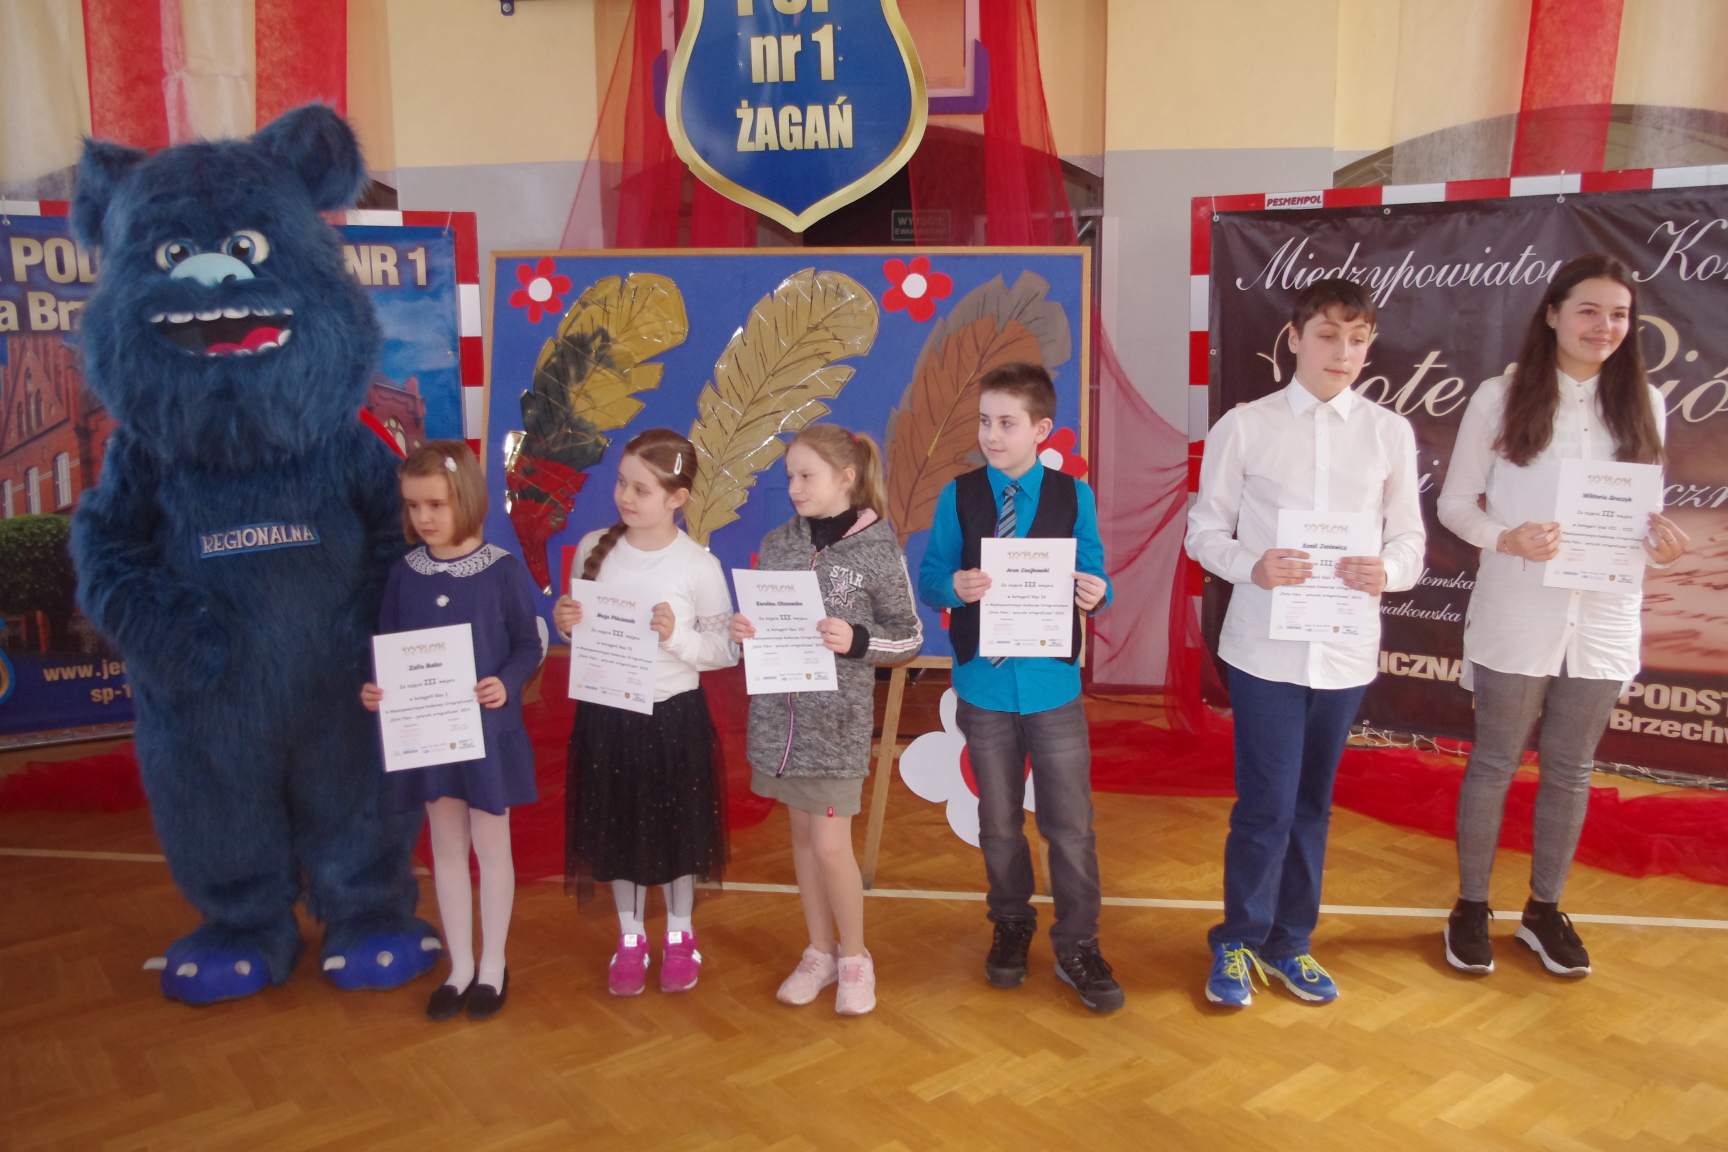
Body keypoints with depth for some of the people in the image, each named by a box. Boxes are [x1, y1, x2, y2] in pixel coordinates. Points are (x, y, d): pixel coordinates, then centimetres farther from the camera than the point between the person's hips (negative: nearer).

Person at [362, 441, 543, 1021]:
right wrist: (375, 688, -13)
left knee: (490, 845, 10)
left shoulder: (503, 570, -11)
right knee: (446, 848, 15)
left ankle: (493, 966, 26)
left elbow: (530, 643, -7)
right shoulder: (404, 573, 0)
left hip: (488, 728, -3)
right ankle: (460, 966, 30)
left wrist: (506, 683, -25)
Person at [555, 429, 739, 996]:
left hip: (672, 715, -3)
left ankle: (680, 935, 36)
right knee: (615, 827, 15)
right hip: (604, 712, 3)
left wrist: (678, 635, -24)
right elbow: (579, 630, 10)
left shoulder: (699, 565, -11)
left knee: (675, 828, 13)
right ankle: (631, 938, 35)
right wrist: (565, 623, -12)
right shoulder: (594, 547, -2)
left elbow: (727, 651, -8)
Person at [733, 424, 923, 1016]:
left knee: (831, 844, -2)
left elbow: (908, 638, -3)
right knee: (803, 834, 14)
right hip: (780, 708, 5)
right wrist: (742, 630, -7)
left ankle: (854, 956, 21)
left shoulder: (879, 549, -8)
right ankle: (820, 951, 31)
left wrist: (857, 641, -19)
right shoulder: (776, 545, 5)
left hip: (839, 716, -4)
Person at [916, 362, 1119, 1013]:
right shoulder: (958, 496, 1)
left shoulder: (1073, 496, -1)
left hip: (1053, 682, -1)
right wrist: (954, 586, -21)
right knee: (999, 821, 16)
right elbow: (929, 579, 0)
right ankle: (1011, 927, 35)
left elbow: (1091, 578, 0)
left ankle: (1077, 947, 19)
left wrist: (1096, 592, -22)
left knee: (1071, 823, 3)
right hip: (984, 683, 1)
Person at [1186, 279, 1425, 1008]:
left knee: (1311, 804, 14)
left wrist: (1388, 572, -16)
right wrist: (1251, 566, -19)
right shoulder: (1244, 427, -1)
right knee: (1267, 804, -1)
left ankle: (1289, 942, 32)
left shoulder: (1390, 433, 6)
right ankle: (1239, 941, 21)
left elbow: (1409, 538, 6)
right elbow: (1205, 530, 1)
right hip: (1265, 645, -3)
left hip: (1345, 648, 3)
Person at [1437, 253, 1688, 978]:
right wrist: (1506, 538, -19)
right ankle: (1471, 906, 23)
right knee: (1494, 764, 8)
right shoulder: (1500, 398, -3)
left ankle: (1544, 908, 30)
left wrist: (1660, 542, -10)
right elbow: (1454, 501, -1)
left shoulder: (1641, 405, 6)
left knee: (1570, 768, 13)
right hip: (1517, 617, -3)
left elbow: (1644, 510, 12)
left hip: (1604, 615, 3)